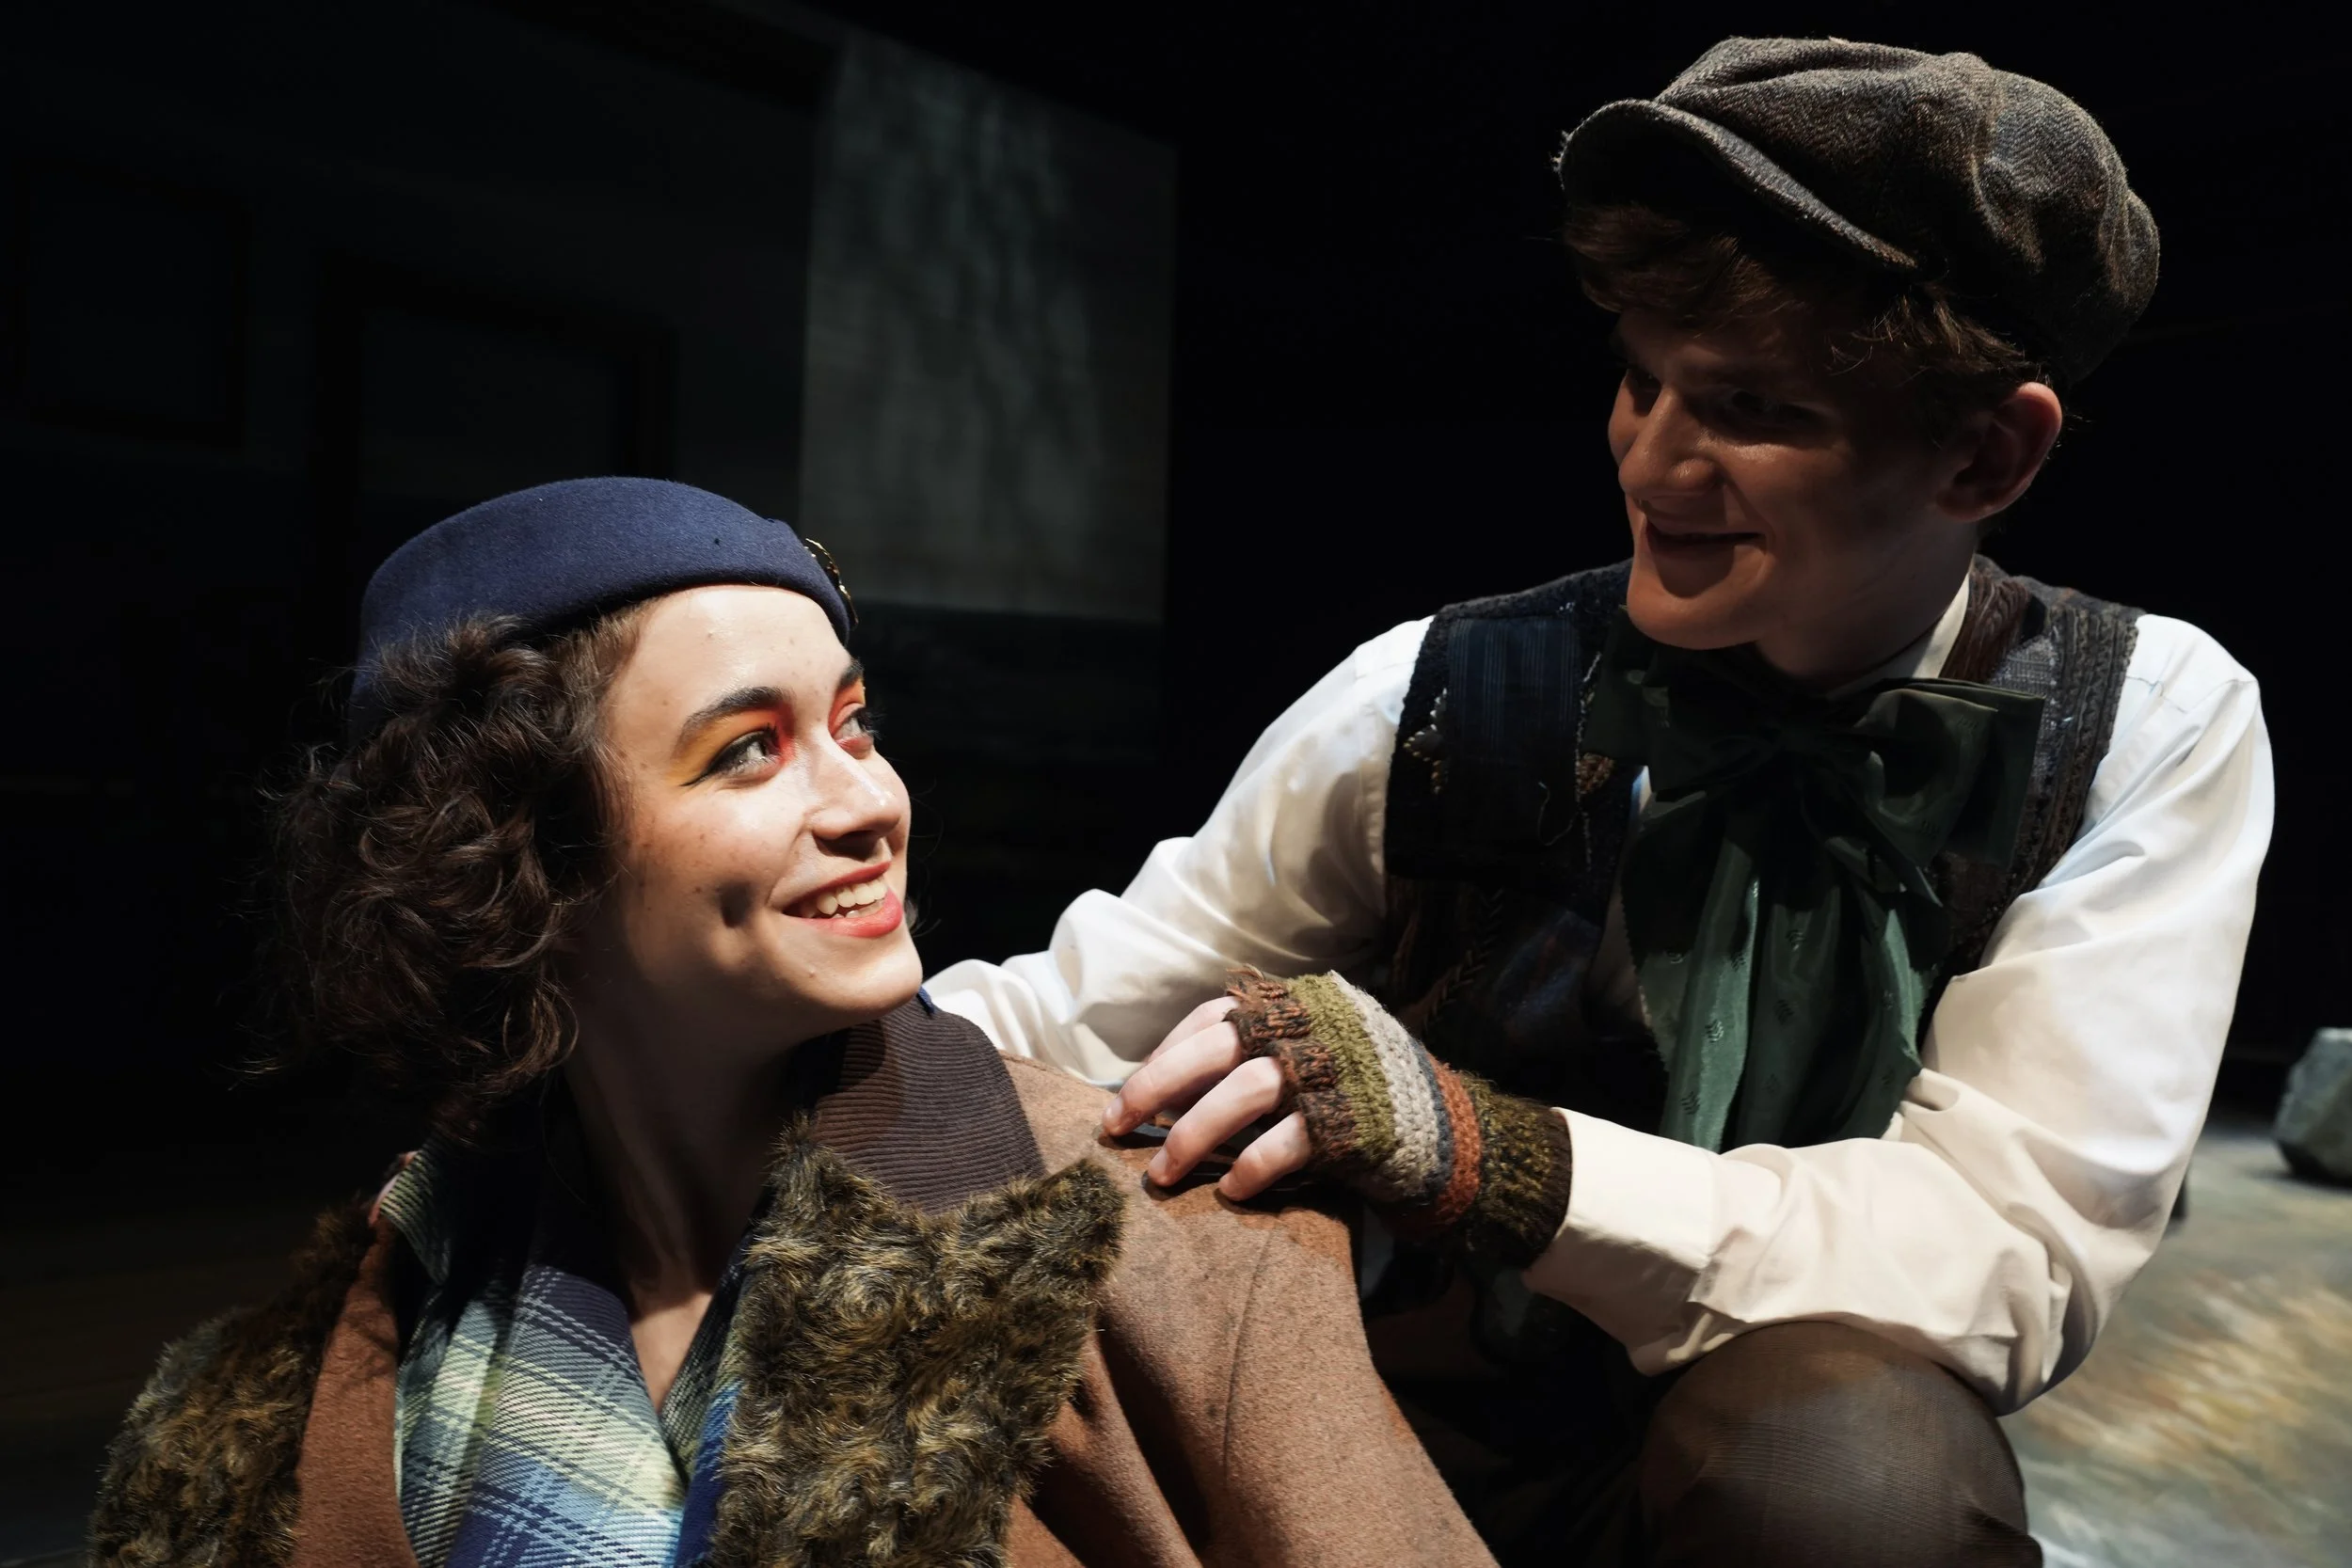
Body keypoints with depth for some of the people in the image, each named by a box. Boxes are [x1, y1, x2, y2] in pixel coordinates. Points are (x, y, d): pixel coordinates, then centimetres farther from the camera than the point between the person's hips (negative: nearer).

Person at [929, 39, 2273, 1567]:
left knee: (1846, 1445, -35)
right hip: (1411, 1429, 1)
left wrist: (1480, 1145, -33)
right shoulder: (1433, 700, -9)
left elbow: (2019, 1246, -18)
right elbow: (1080, 1017, -4)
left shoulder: (2149, 733, -8)